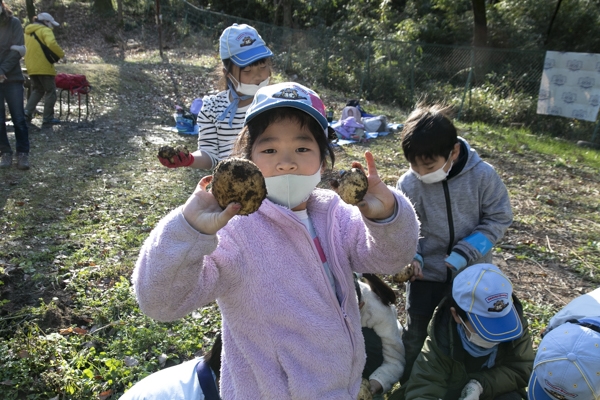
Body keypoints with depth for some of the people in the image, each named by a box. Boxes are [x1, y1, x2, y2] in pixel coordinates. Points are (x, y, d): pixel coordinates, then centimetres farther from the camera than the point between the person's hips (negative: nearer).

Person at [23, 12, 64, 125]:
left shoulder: (28, 32, 19)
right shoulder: (45, 30, -7)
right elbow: (51, 43, -25)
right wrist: (61, 54, -15)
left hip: (31, 68, 8)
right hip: (43, 67, -8)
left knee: (37, 90, 19)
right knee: (50, 92, 1)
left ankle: (27, 111, 4)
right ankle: (48, 118, -1)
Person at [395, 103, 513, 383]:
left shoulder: (482, 176, -21)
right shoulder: (408, 184, -20)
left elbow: (498, 219, -11)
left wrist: (464, 253, -20)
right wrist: (410, 256, -24)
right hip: (425, 271, 0)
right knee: (415, 334, 14)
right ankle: (406, 385, 40)